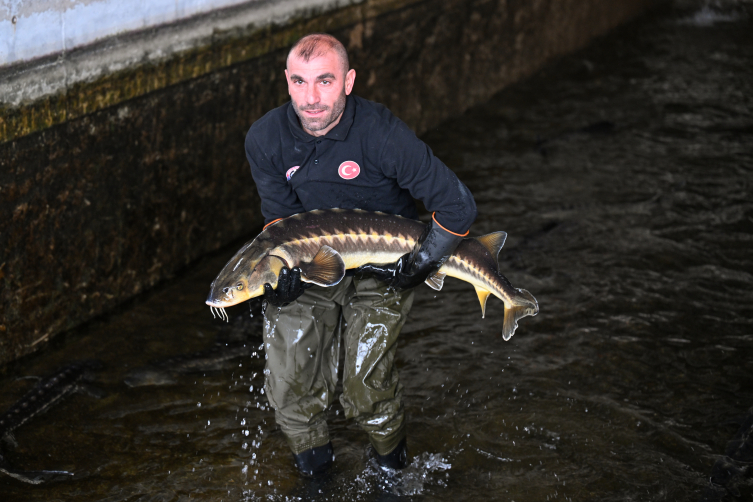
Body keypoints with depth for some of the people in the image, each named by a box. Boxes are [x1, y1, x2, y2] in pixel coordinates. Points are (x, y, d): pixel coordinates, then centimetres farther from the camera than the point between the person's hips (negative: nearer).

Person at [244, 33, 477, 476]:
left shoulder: (383, 135, -26)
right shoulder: (265, 139, -12)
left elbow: (457, 205, -22)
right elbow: (281, 215, -2)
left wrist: (417, 268, -19)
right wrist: (284, 268, -21)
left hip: (380, 271, -3)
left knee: (367, 386, -16)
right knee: (290, 387, -9)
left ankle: (392, 462, 17)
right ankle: (315, 467, 20)